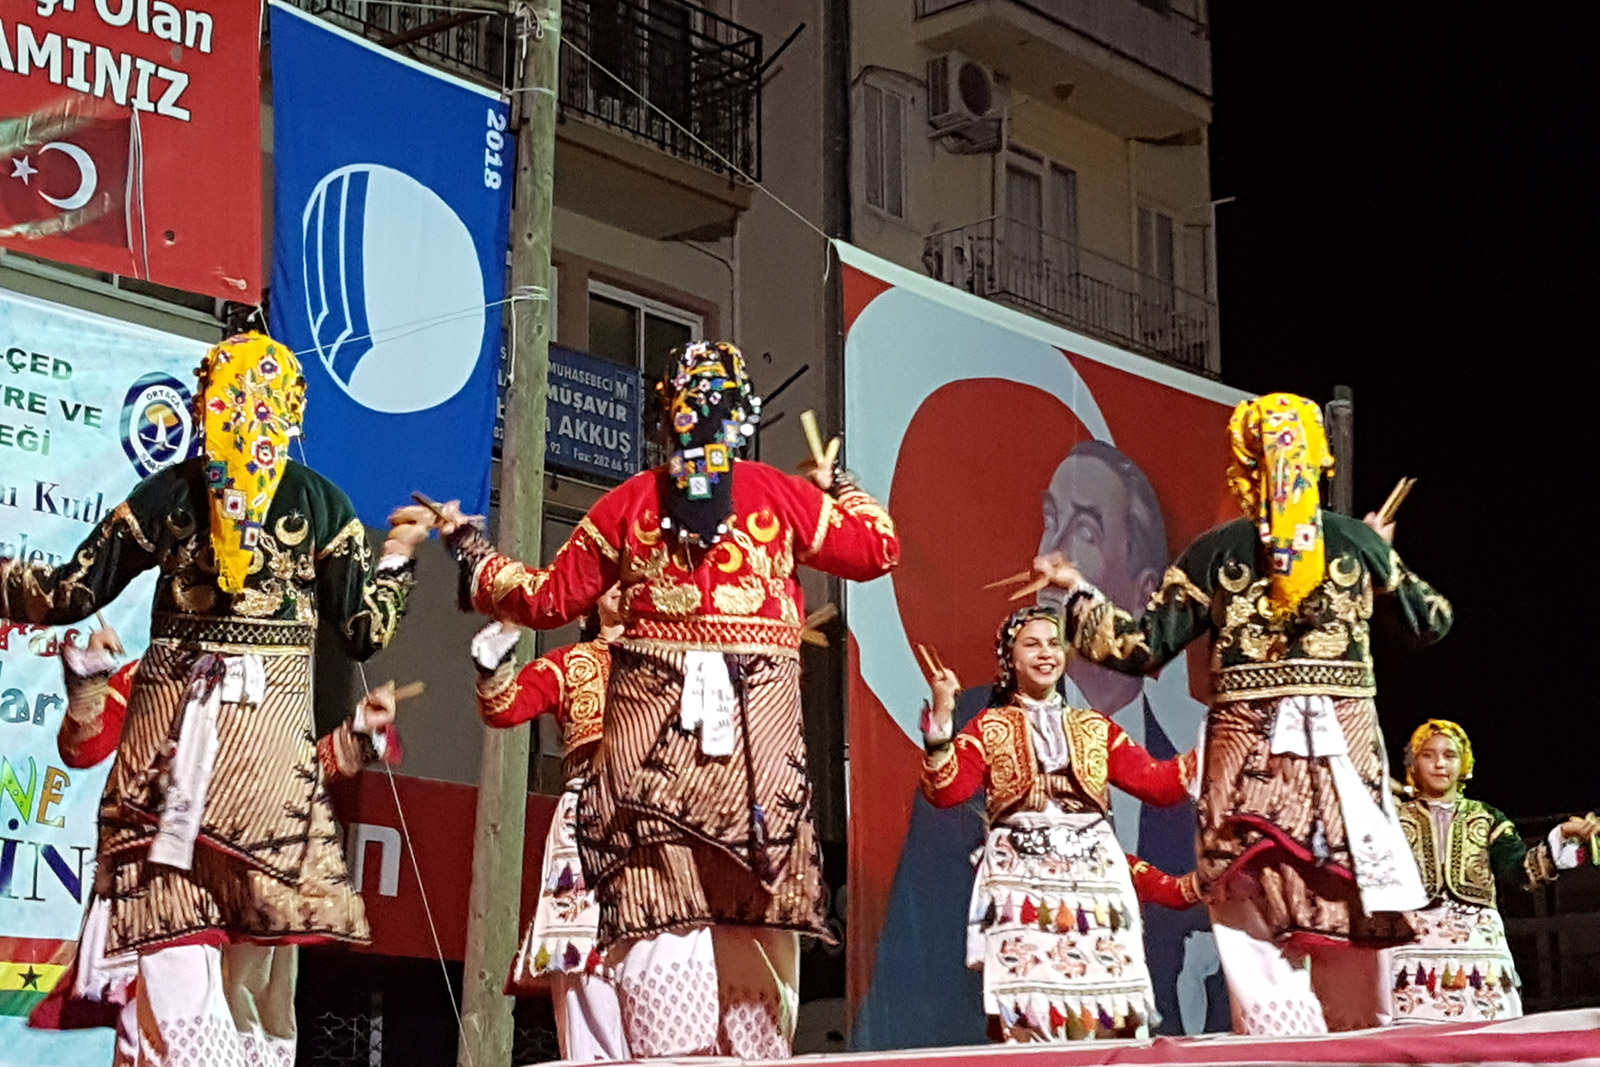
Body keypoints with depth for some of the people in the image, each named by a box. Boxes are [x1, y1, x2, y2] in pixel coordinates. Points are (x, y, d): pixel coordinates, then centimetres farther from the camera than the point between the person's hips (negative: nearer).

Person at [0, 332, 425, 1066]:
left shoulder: (167, 493, 4)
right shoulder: (321, 502, 3)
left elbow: (67, 596, 5)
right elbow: (365, 633, 4)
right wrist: (397, 558, 19)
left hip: (169, 725, 0)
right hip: (273, 726, 0)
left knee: (172, 924, -3)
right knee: (263, 910, 8)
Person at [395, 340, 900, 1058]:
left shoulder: (630, 502, 8)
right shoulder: (783, 495, 7)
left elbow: (549, 598, 12)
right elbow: (877, 549, 15)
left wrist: (465, 547, 26)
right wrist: (834, 485, 33)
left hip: (654, 720, 0)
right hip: (758, 721, 0)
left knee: (658, 897, -4)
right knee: (753, 907, 2)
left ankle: (669, 1045, -12)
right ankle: (757, 1047, 1)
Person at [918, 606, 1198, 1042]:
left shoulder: (1095, 727, 18)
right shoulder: (989, 728, 9)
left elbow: (1157, 782, 11)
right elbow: (946, 792, -5)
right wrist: (940, 721, -14)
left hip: (1094, 875, 3)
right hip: (1021, 879, -2)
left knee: (1105, 1000, -4)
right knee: (1030, 1002, -11)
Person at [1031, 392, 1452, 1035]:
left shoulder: (1214, 553, 3)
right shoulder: (1359, 542, 5)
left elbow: (1143, 648, 2)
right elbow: (1432, 622, 17)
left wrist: (1074, 592, 15)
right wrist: (1385, 557, 33)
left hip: (1248, 753, -1)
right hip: (1345, 744, 1)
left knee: (1258, 938, 0)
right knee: (1350, 932, 8)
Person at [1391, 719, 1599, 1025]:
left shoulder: (1486, 819, 17)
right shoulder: (1396, 820, 13)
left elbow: (1519, 869, 4)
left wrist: (1564, 837, -11)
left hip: (1480, 947, 2)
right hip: (1417, 949, -2)